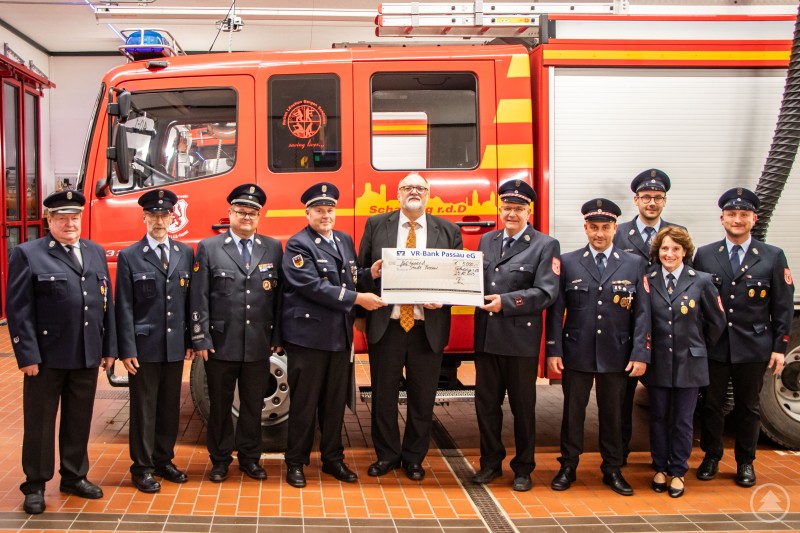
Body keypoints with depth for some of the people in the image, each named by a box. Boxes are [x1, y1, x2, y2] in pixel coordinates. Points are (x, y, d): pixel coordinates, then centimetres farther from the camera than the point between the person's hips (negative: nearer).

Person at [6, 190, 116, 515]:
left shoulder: (96, 252, 11)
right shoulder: (27, 255, -5)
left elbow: (106, 303, 12)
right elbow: (18, 309, -9)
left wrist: (109, 347, 9)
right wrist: (27, 355, -14)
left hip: (87, 356, 5)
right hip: (47, 356, -5)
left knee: (79, 421, 15)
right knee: (40, 423, 7)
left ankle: (74, 476, 29)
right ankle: (35, 485, 19)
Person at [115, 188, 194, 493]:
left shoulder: (185, 253, 7)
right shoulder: (129, 257, -3)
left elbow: (189, 300, 9)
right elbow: (124, 308, -5)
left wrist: (190, 340, 6)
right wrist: (127, 350, -10)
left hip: (175, 346, 4)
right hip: (144, 346, -3)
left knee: (170, 406, 12)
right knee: (144, 408, 4)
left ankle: (163, 460, 26)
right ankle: (142, 468, 14)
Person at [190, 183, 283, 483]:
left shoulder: (273, 248, 7)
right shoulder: (208, 248, 1)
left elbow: (279, 295, 6)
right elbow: (199, 298, -2)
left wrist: (277, 337, 2)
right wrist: (201, 339, -8)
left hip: (259, 345, 2)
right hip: (221, 344, -1)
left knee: (253, 405, 11)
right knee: (220, 405, 9)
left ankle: (249, 457, 26)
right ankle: (220, 460, 23)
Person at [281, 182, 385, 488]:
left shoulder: (345, 241, 14)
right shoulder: (298, 245, -9)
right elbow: (314, 287, -20)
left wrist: (369, 274, -1)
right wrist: (357, 299, -19)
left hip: (340, 335, 6)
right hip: (308, 334, -6)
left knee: (336, 402, 13)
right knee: (304, 403, 2)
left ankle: (333, 459, 25)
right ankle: (296, 463, 15)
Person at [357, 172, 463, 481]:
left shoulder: (448, 231, 7)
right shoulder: (376, 225, 6)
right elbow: (360, 269, 6)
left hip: (428, 328, 0)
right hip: (386, 325, 0)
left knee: (423, 398, 8)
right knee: (383, 395, 8)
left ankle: (413, 459, 24)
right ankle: (387, 455, 24)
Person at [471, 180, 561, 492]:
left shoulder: (545, 246, -4)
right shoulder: (486, 241, 13)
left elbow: (546, 292, -13)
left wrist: (506, 301, -20)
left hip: (521, 339, -4)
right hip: (486, 337, 5)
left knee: (523, 406, 7)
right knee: (486, 403, 11)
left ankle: (523, 468, 21)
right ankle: (491, 462, 25)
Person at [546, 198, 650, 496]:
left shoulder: (634, 264, 3)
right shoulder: (568, 263, 3)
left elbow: (642, 313, 1)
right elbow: (556, 310, 1)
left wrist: (640, 354, -6)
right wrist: (553, 350, -5)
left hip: (616, 356, 0)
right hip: (577, 354, 0)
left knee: (613, 413, 10)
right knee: (573, 412, 8)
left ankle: (612, 470, 22)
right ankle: (568, 468, 20)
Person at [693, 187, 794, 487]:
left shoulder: (773, 257, 1)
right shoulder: (704, 256, 3)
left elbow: (783, 307, 1)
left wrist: (780, 347, -3)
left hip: (753, 348, -1)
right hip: (713, 347, 1)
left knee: (748, 408, 10)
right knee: (711, 405, 9)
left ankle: (745, 462, 24)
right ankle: (711, 457, 25)